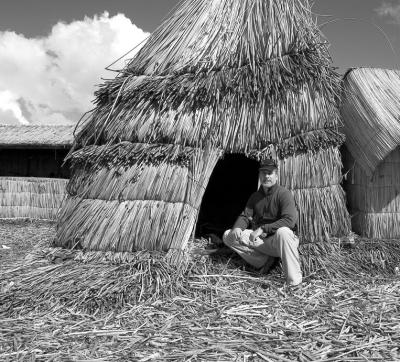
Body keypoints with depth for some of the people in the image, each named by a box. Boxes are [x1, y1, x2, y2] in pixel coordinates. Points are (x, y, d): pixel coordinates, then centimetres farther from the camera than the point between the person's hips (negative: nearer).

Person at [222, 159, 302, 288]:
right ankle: (265, 261, -9)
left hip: (277, 241, -5)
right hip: (259, 239, 6)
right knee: (228, 235, -8)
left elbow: (290, 220, -23)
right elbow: (245, 216, 7)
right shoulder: (255, 196, 9)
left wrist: (262, 229, -28)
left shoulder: (284, 194, -10)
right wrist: (238, 227, -17)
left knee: (283, 232, -42)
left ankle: (295, 283, -32)